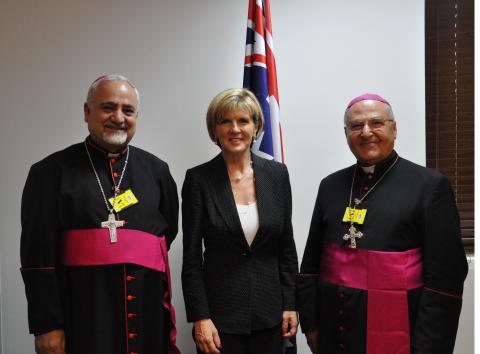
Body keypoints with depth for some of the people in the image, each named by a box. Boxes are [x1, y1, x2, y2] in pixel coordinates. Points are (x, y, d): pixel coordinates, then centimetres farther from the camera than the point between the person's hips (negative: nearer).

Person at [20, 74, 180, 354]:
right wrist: (47, 325, -9)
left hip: (148, 312, 3)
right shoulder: (52, 171, -2)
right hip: (82, 317, -3)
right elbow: (39, 254, -6)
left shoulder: (156, 170, 7)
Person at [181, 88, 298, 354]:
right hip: (220, 312, -2)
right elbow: (191, 257, -5)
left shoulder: (277, 174, 1)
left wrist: (290, 304, 3)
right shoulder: (199, 179, -6)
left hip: (269, 312, 2)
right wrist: (200, 318, -9)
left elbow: (286, 247, 5)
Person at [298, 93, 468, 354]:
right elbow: (311, 262, 9)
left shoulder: (430, 185, -7)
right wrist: (310, 323, 5)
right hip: (334, 331, 4)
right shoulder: (331, 185, 5)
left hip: (396, 333, -3)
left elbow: (444, 277, -10)